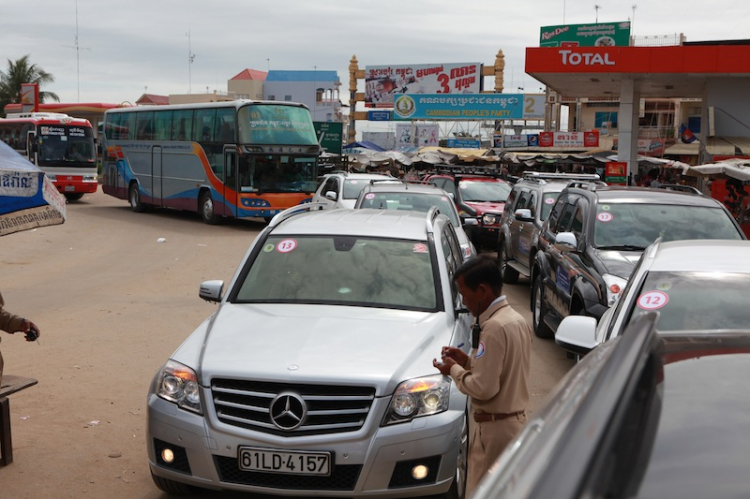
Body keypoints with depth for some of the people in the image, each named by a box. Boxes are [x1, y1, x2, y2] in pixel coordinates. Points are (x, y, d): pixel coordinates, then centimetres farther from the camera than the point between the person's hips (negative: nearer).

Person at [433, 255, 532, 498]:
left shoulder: (494, 327, -21)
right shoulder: (517, 319, 8)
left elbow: (484, 388, -22)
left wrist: (454, 370, -7)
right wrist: (468, 360, 10)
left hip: (493, 428, -10)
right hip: (516, 421, 10)